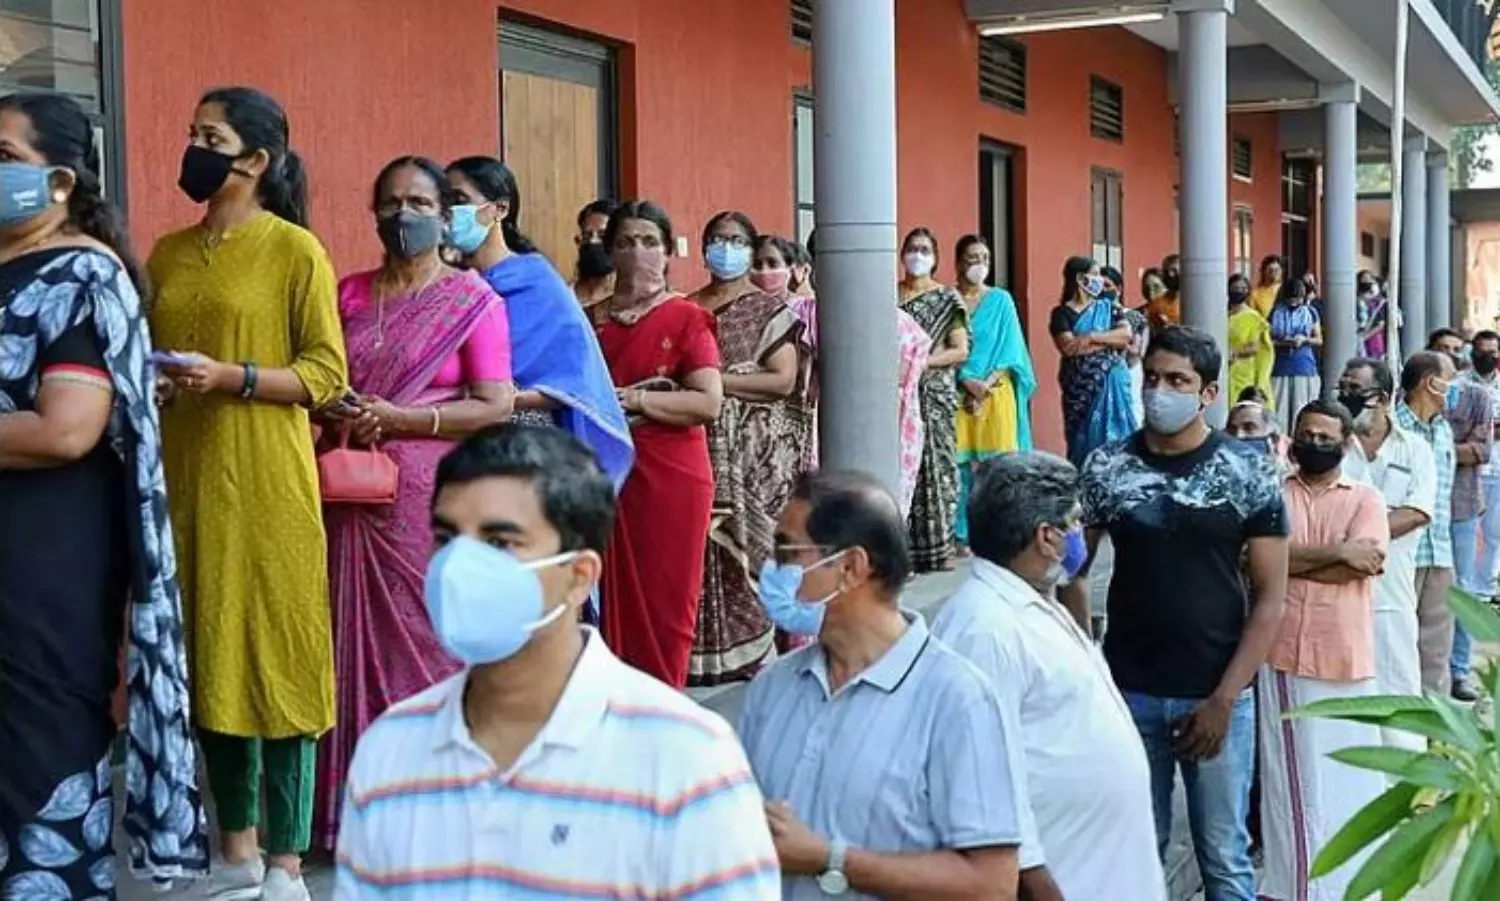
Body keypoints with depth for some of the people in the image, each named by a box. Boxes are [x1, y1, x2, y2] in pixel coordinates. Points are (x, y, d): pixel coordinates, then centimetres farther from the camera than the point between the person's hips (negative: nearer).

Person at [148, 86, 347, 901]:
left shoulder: (295, 250, -4)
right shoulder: (168, 253, 13)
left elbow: (326, 376, -8)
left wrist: (228, 378, -19)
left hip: (265, 485, -6)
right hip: (185, 480, 6)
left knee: (274, 655, -2)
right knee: (207, 658, 9)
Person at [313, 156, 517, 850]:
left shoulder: (472, 299, -1)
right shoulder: (349, 294, 13)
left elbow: (496, 405, -7)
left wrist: (400, 418, -14)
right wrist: (333, 416, -3)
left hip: (430, 499, -4)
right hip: (353, 498, 4)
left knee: (429, 637, -2)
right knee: (355, 639, 4)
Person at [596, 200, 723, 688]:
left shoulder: (686, 318, -1)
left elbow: (708, 402, -10)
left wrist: (634, 400, -15)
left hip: (670, 477, -3)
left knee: (664, 603, 0)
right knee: (612, 598, 3)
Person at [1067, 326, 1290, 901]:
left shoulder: (1250, 475, -5)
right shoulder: (1107, 469, -1)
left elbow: (1270, 598, -4)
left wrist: (1223, 699, -10)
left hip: (1218, 697, -1)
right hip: (1129, 693, 1)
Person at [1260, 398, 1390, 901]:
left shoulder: (1365, 499, 5)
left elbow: (1366, 563, -11)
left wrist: (1294, 560, -9)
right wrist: (1336, 550, -13)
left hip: (1344, 654, 0)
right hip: (1282, 651, 0)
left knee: (1346, 767, 9)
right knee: (1287, 768, 5)